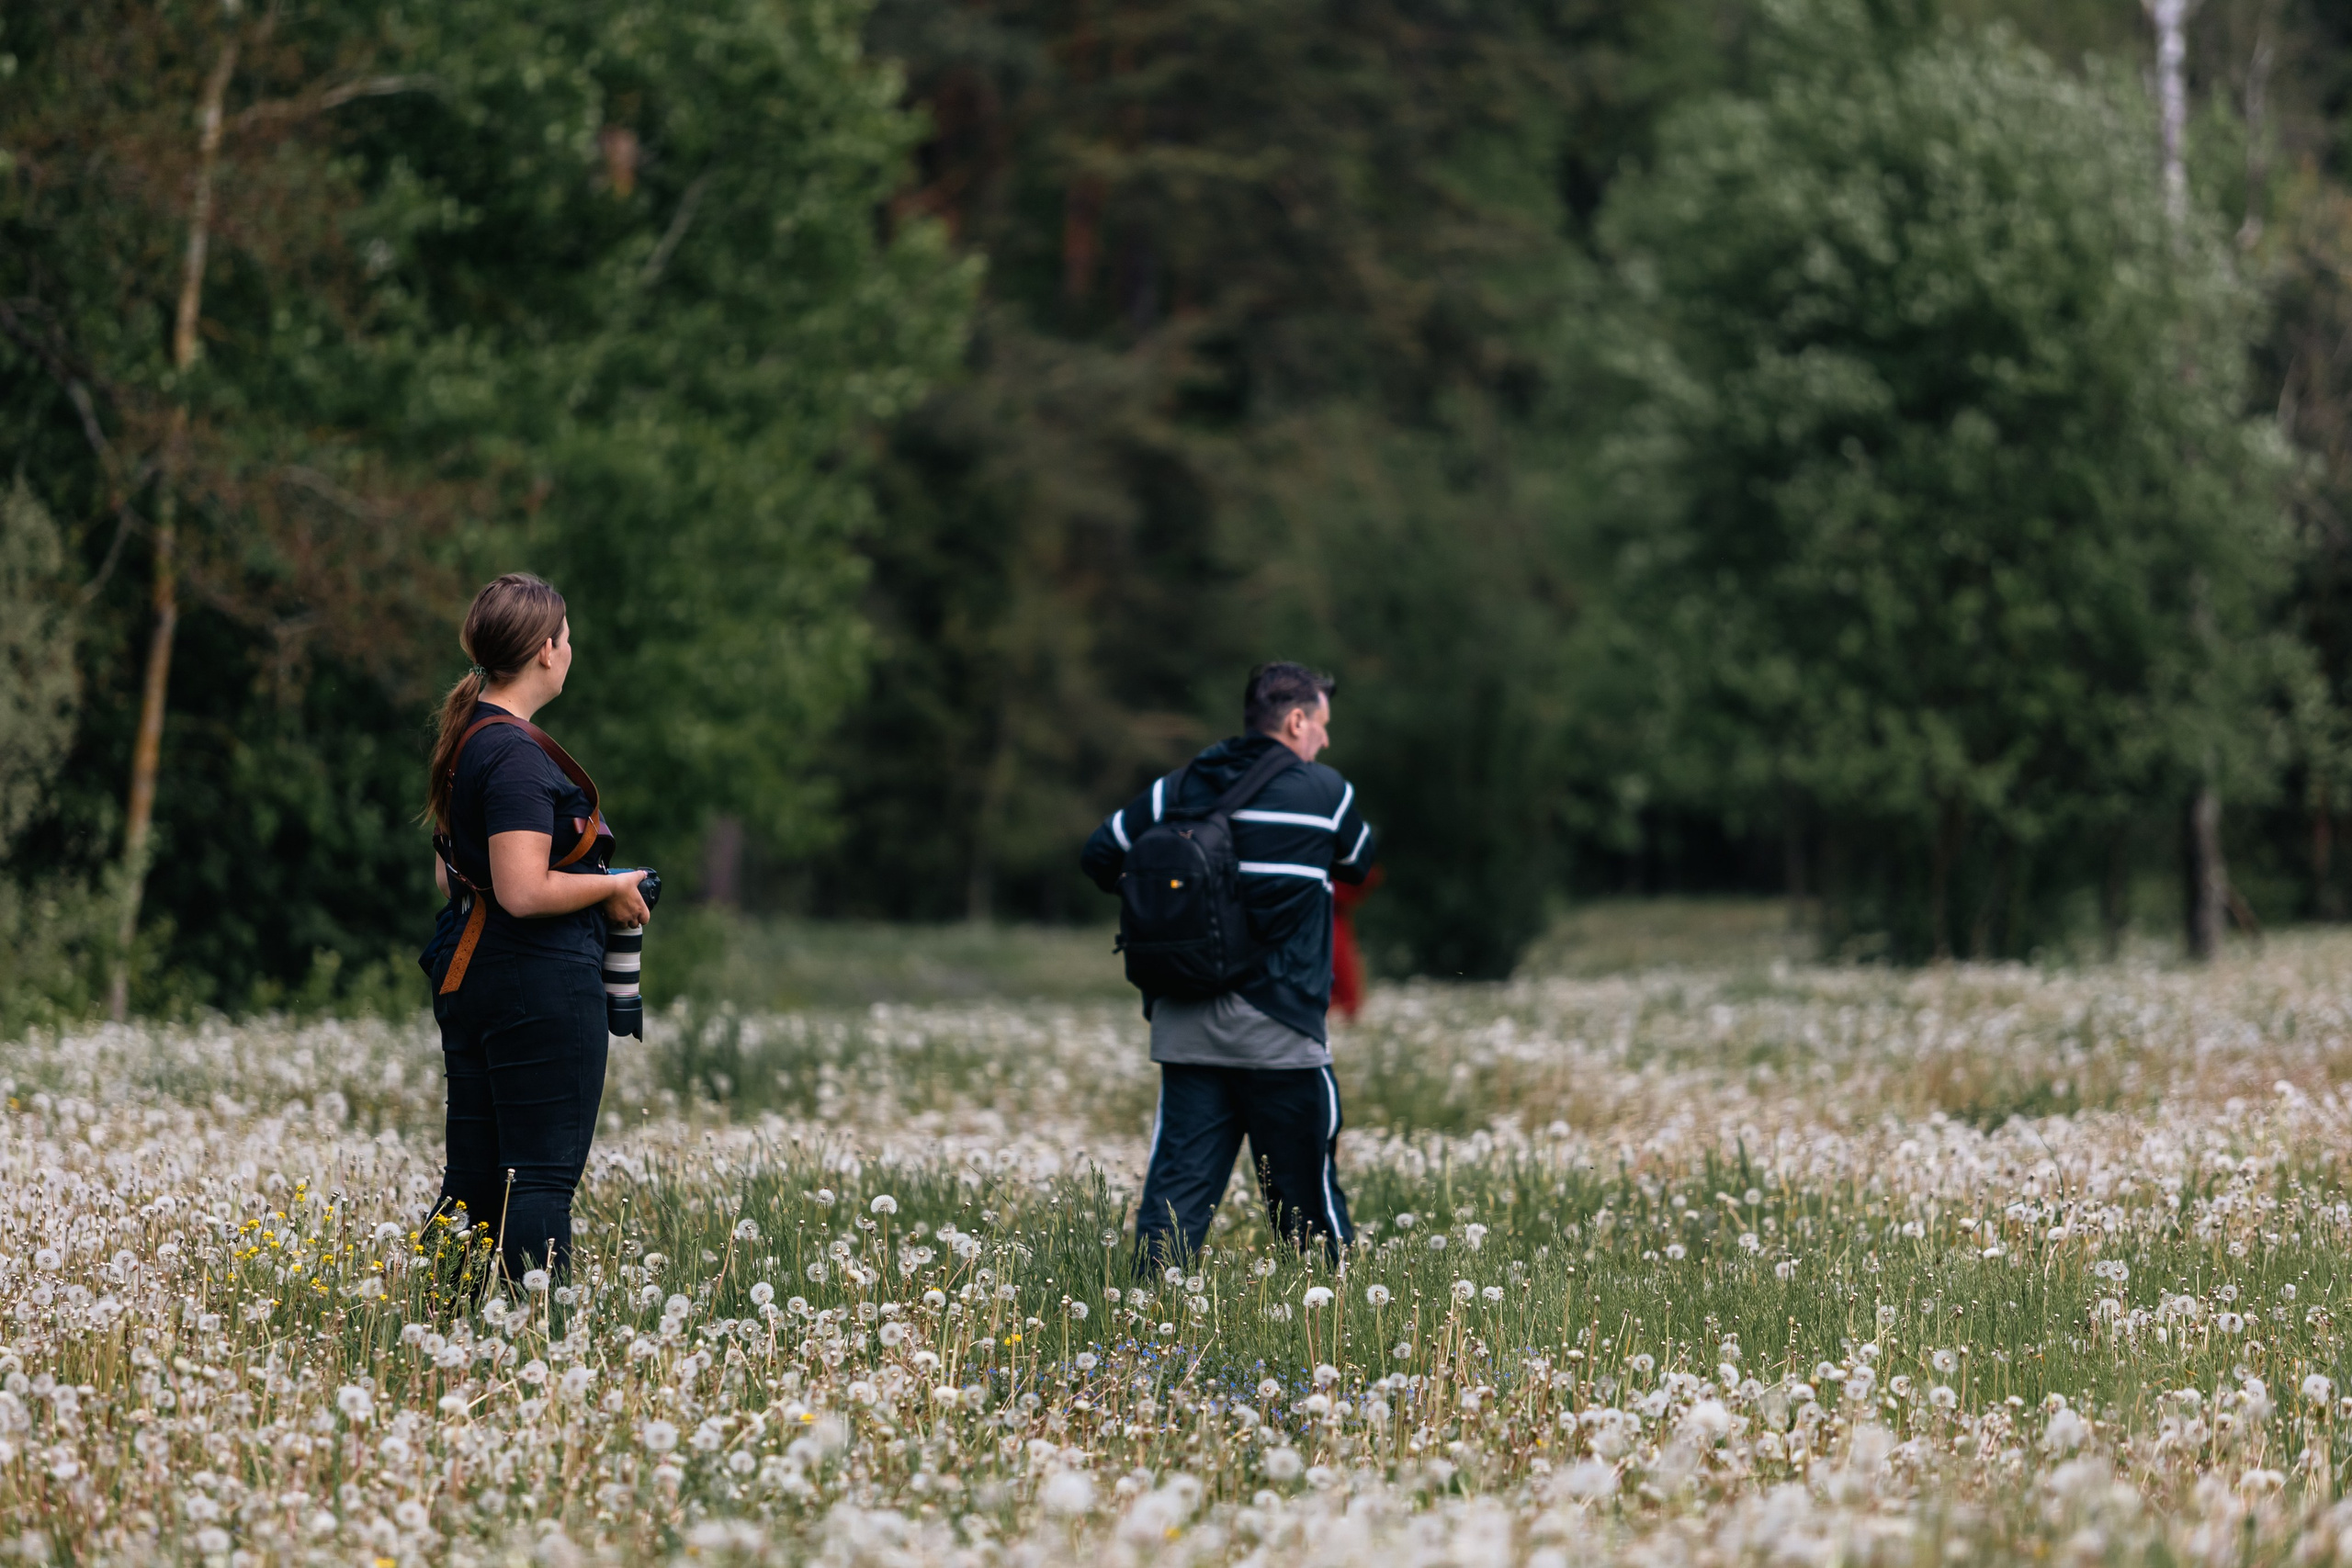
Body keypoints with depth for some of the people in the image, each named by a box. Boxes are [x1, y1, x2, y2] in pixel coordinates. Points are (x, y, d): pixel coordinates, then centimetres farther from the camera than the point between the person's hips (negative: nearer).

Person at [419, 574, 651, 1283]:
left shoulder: (465, 738, 13)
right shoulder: (518, 755, -17)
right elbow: (524, 892, -24)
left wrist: (584, 880, 17)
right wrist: (610, 886, -8)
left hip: (467, 978, 10)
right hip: (541, 984, -10)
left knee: (474, 1173, 11)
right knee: (542, 1178, -6)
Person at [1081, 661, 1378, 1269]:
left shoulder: (1178, 789, 7)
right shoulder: (1323, 792, -1)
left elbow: (1098, 855, 9)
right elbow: (1358, 864, 16)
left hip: (1186, 1030, 3)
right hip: (1278, 1031, -3)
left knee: (1177, 1183, 1)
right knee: (1307, 1195, 8)